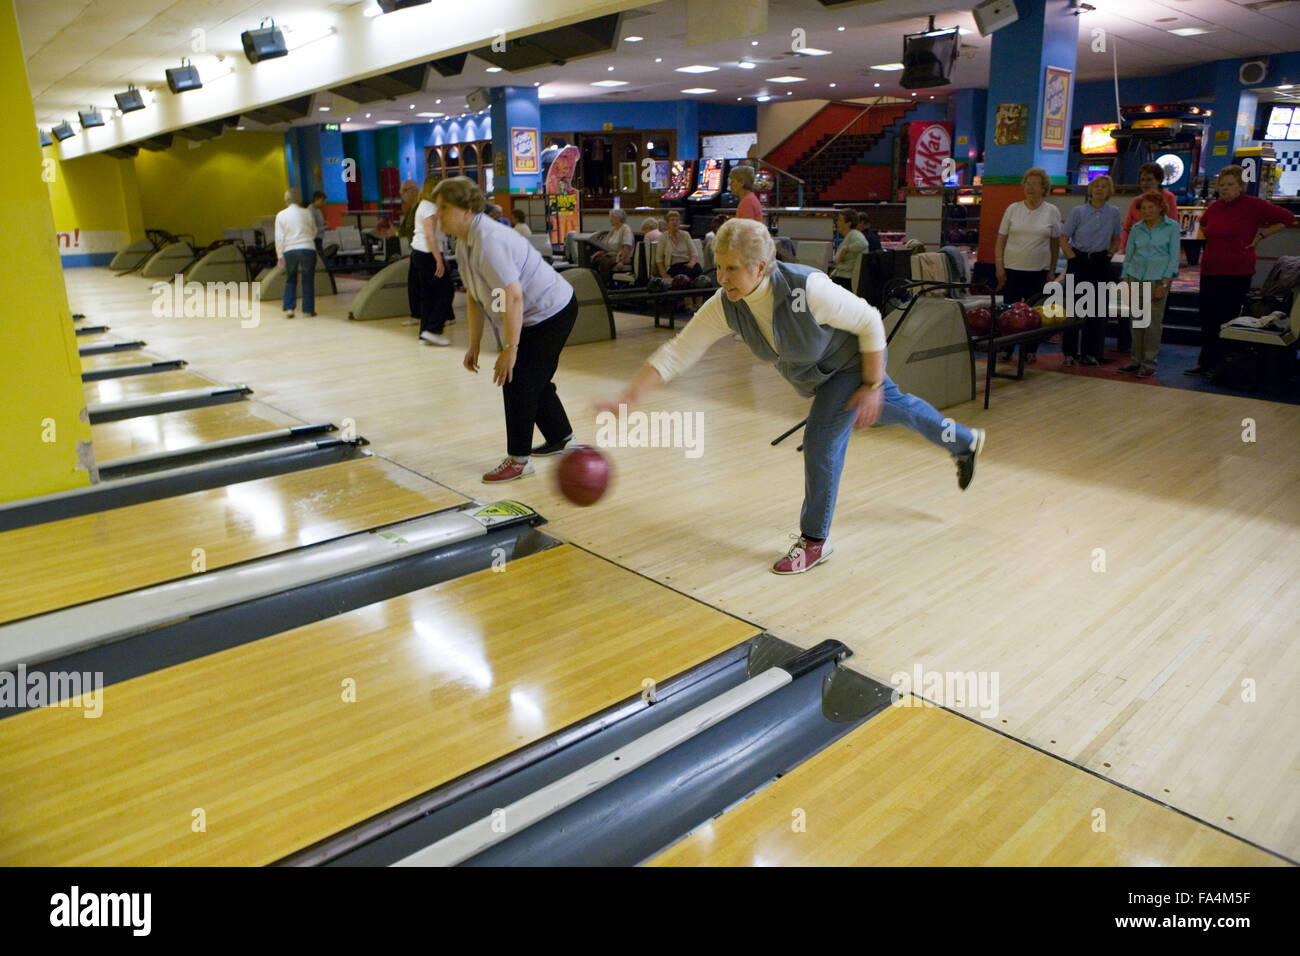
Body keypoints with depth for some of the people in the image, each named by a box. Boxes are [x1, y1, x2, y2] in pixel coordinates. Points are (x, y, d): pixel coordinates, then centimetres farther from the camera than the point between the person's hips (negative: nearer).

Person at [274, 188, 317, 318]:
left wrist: (280, 255, 2)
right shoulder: (307, 213, 1)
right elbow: (314, 232, 9)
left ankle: (289, 308, 3)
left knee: (290, 280, 12)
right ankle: (308, 309, 6)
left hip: (289, 250, 1)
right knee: (308, 280, 6)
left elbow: (279, 237, -1)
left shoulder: (281, 215, 2)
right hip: (308, 249, -1)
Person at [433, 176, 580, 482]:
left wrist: (509, 349, -30)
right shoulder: (464, 243, 4)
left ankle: (519, 459, 0)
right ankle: (560, 438, 38)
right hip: (534, 315, 10)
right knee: (535, 380, 20)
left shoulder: (488, 242, -28)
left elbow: (513, 298, -32)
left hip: (551, 312, -10)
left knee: (518, 382, -10)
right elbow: (474, 297, 10)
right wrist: (474, 345, 8)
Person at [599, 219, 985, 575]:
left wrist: (872, 385, -22)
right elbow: (677, 351, -26)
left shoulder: (808, 289, -41)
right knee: (891, 406, 25)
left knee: (822, 438, -17)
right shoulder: (725, 305, -26)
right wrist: (627, 398, -36)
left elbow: (870, 322, -26)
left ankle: (815, 540, 3)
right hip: (816, 376, 6)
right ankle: (963, 441, 53)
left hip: (855, 362, -6)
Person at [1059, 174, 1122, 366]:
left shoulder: (1114, 213, 5)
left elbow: (1116, 239, 16)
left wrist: (1109, 255, 3)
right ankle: (1069, 354, 2)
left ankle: (1091, 352, 12)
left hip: (1100, 264, 2)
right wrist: (1073, 258, -7)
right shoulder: (1078, 212, -3)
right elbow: (1063, 239, -1)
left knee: (1097, 309, 4)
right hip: (1079, 262, -2)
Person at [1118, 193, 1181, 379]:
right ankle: (1136, 361, 13)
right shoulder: (1136, 229, 10)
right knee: (1136, 321, 4)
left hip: (1158, 278, -3)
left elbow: (1174, 256, -2)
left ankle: (1149, 364, 2)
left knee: (1153, 322, -4)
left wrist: (1165, 284, -10)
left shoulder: (1171, 227, 1)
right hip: (1136, 278, 3)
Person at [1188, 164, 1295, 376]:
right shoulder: (1214, 207, 9)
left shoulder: (1254, 205, -4)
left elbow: (1287, 218, 3)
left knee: (1228, 319, -3)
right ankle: (1205, 363, 12)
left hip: (1238, 273, -5)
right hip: (1210, 271, 5)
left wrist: (1261, 235, -1)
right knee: (1207, 319, 6)